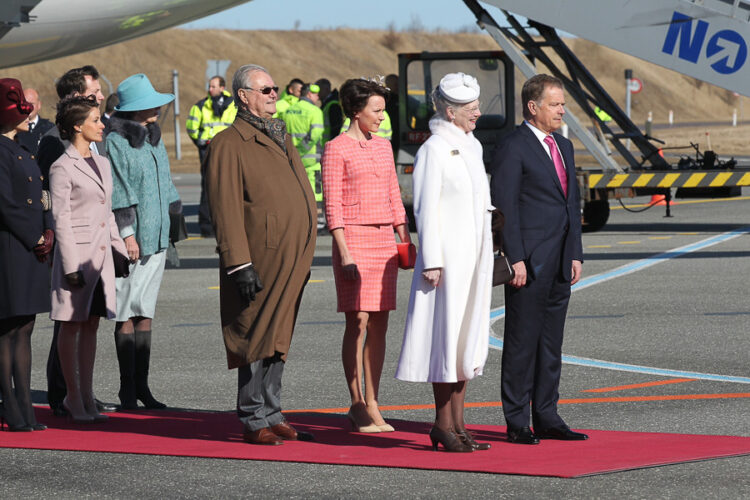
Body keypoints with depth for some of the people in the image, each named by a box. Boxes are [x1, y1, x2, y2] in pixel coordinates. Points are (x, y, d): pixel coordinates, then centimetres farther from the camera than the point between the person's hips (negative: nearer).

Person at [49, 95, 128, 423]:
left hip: (101, 254, 7)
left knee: (91, 326, 9)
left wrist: (120, 249, 17)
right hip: (76, 252, -7)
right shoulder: (63, 168, -10)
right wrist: (72, 266, -16)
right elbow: (61, 220, -12)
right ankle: (73, 397, 8)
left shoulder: (102, 164, 13)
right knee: (71, 326, 1)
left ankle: (87, 397, 13)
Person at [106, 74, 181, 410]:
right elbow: (117, 192, -14)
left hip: (156, 237, 8)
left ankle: (141, 386, 13)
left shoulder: (153, 140, 15)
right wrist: (127, 234, -18)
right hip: (131, 238, -8)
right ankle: (128, 389, 0)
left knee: (145, 313, 9)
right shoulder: (115, 142, -10)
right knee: (127, 315, -3)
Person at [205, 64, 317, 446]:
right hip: (260, 261, -8)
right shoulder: (230, 144, -9)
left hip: (290, 262, 8)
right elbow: (226, 209, -14)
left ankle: (272, 417, 20)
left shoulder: (280, 139, 19)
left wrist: (303, 257, 22)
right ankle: (253, 422, 2)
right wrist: (239, 264, -20)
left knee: (277, 341, 13)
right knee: (258, 340, -4)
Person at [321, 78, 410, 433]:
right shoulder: (337, 149, -5)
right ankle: (356, 404, -1)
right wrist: (344, 253, -15)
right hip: (353, 238, -6)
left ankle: (372, 405, 8)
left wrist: (406, 240, 14)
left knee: (379, 325, 4)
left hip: (384, 240, 6)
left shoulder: (383, 146, 15)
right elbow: (332, 205, -8)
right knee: (358, 323, -7)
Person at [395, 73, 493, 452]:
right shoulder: (434, 150, -10)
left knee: (469, 338, 9)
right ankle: (443, 424, 0)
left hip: (474, 257, 8)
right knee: (447, 335, -5)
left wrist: (486, 255, 19)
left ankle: (456, 424, 14)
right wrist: (431, 262, -17)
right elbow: (426, 209, -13)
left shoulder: (471, 147, 15)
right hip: (447, 255, -8)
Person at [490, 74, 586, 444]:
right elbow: (504, 206, -13)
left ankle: (546, 418, 16)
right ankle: (517, 423, 2)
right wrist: (515, 259, -17)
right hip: (528, 263, -8)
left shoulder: (564, 147, 16)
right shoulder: (512, 148, -9)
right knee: (522, 343, -2)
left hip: (560, 262, 8)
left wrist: (575, 254, 13)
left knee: (551, 344, 10)